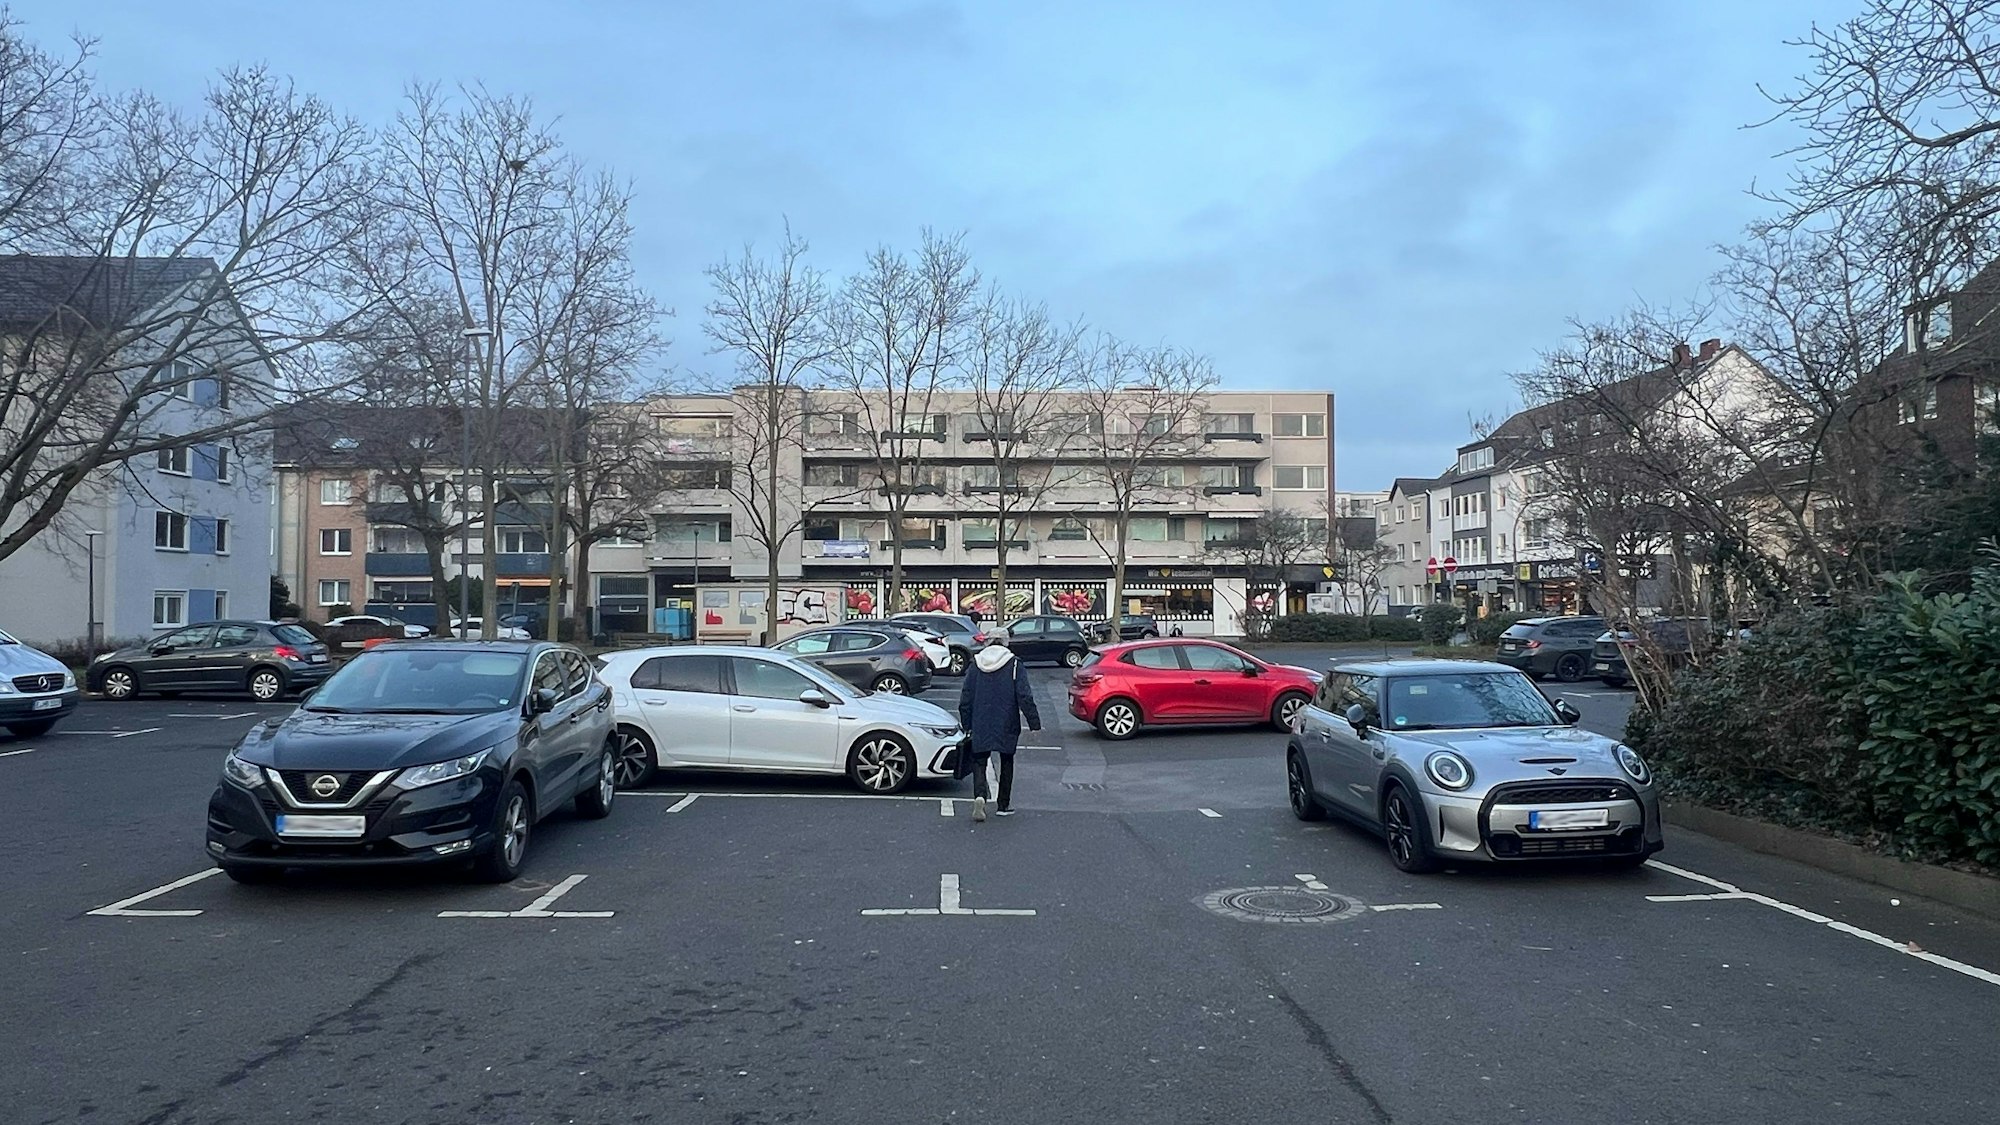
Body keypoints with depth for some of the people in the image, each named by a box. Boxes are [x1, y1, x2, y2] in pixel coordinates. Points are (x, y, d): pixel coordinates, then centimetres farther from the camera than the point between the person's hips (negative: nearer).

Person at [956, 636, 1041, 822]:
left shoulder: (975, 665, 3)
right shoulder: (1014, 665, -6)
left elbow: (965, 699, 6)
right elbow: (1025, 697, -10)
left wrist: (967, 726, 15)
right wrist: (1034, 723, -5)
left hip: (980, 725, 1)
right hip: (1007, 726, -1)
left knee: (979, 762, 5)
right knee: (1007, 762, 14)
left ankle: (979, 796, -20)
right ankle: (1004, 805, 18)